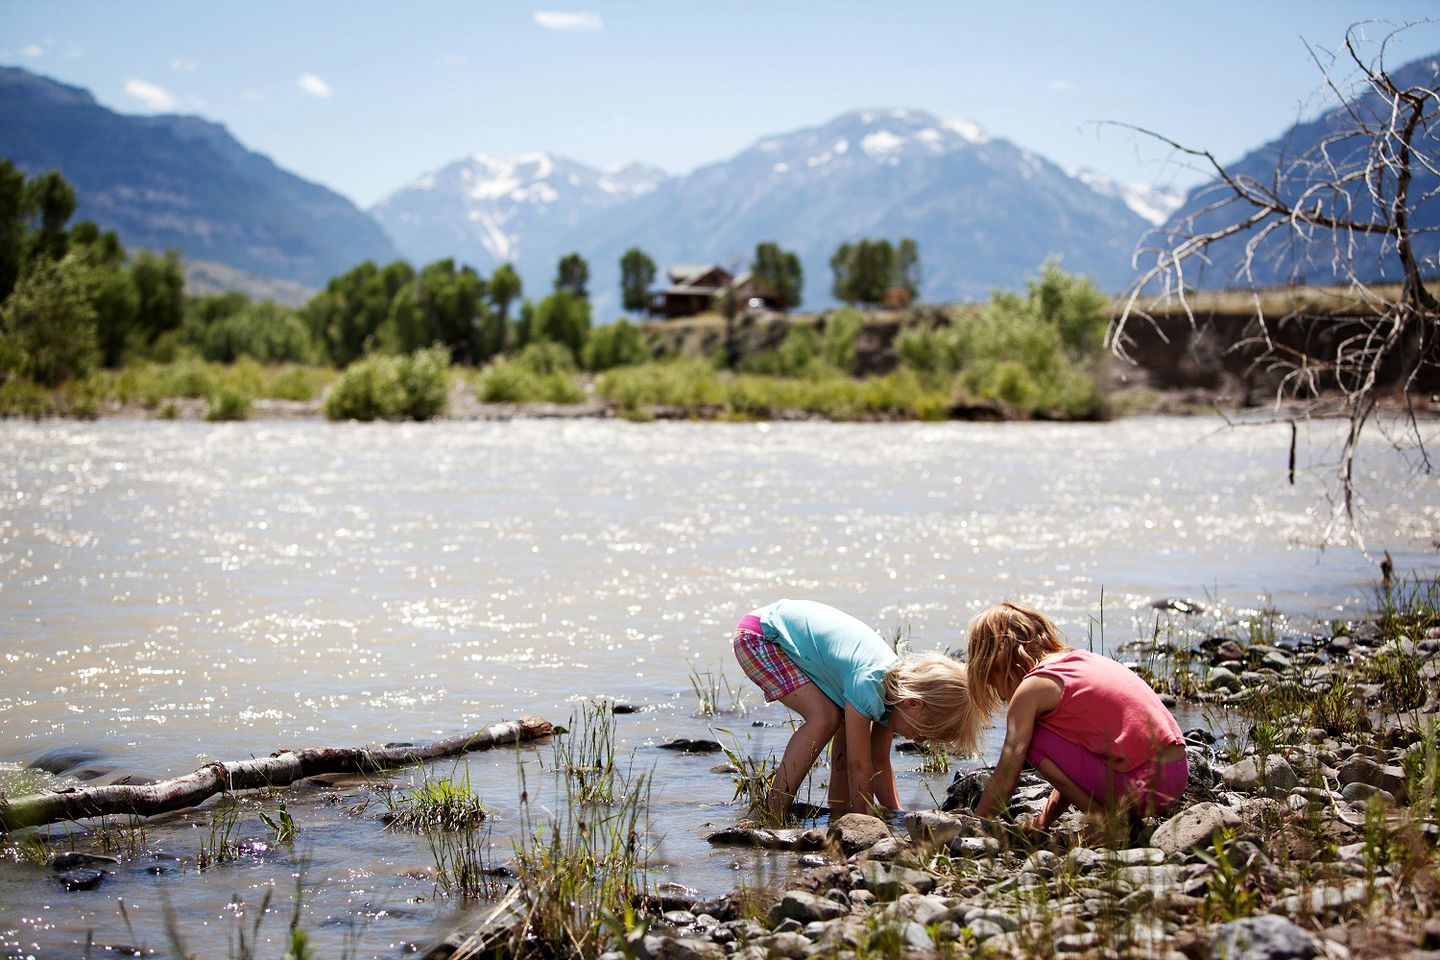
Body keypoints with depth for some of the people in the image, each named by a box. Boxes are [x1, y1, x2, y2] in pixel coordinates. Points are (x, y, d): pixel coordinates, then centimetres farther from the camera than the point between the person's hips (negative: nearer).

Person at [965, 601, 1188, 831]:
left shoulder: (1031, 688, -4)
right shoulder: (1081, 658, 20)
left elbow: (1006, 778, -4)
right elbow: (1069, 765, 25)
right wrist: (1043, 821, 25)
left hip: (1142, 787, -9)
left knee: (1030, 738, -1)